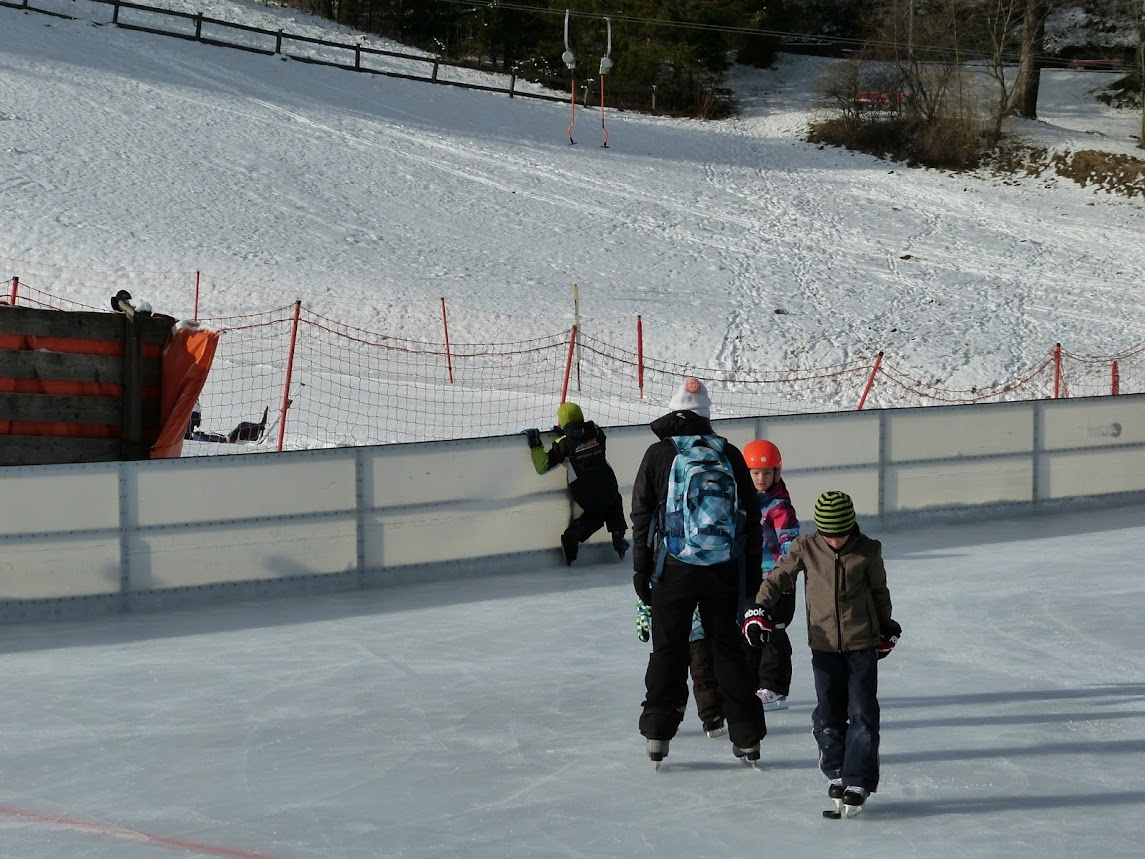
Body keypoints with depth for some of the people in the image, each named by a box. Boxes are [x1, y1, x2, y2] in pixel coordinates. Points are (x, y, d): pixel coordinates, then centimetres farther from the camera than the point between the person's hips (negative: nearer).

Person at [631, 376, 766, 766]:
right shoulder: (729, 454, 4)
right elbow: (751, 518, 7)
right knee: (727, 647, 11)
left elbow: (642, 516, -2)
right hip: (724, 570, 2)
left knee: (668, 647, 9)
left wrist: (641, 570, 4)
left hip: (674, 570, -2)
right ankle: (747, 737, 11)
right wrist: (753, 574, 14)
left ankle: (657, 734, 10)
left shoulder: (659, 454, -2)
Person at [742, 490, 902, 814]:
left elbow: (879, 591, 7)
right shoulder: (806, 548, -5)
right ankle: (837, 773, 21)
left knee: (862, 714, -3)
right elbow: (778, 578, 2)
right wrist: (759, 610, -11)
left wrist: (887, 630, 17)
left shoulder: (868, 551, -6)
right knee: (828, 714, 5)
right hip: (824, 644, 1)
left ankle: (858, 781, 2)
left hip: (862, 644, -1)